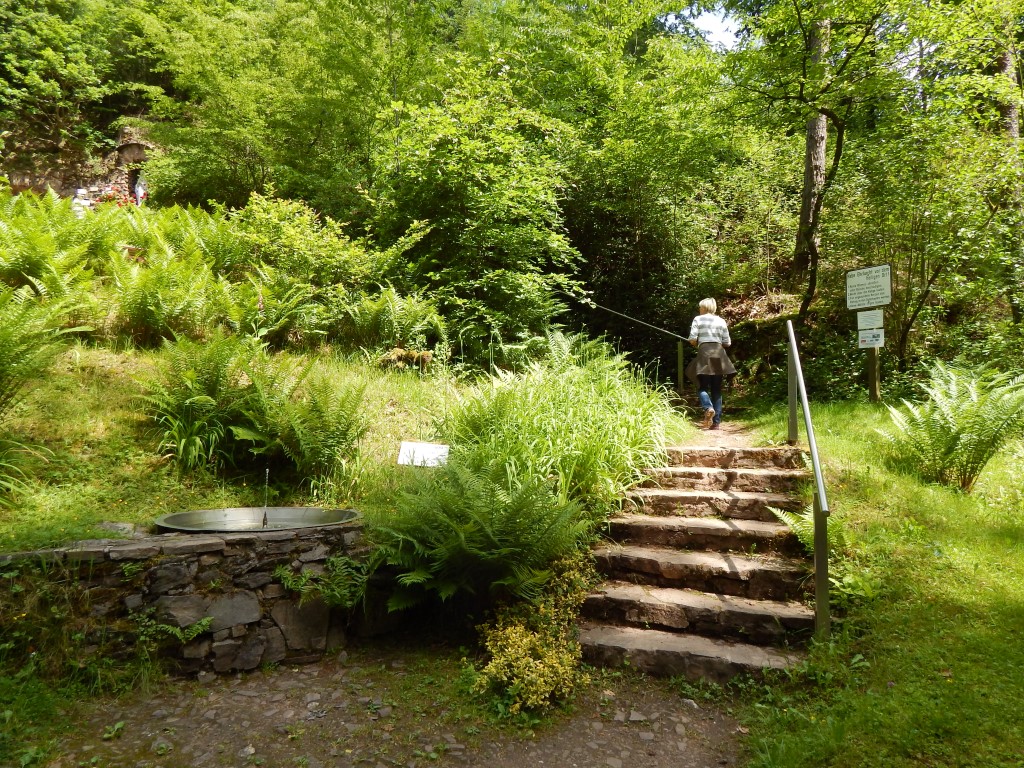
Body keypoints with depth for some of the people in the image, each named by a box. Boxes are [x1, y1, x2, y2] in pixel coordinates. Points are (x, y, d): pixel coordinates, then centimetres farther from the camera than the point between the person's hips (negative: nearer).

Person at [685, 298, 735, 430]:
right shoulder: (721, 321, 11)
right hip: (718, 354, 3)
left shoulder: (698, 319, 3)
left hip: (704, 353, -3)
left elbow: (692, 339, -5)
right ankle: (716, 422, 5)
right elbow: (727, 343, 9)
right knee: (716, 389, 7)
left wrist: (696, 343, 17)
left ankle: (708, 407, -25)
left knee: (702, 386, 5)